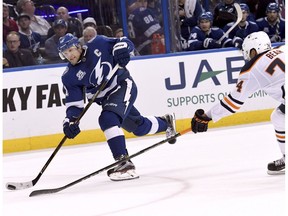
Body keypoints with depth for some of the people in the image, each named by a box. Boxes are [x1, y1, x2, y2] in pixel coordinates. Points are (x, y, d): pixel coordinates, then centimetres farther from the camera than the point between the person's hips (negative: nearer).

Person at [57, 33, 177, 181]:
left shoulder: (97, 45, -15)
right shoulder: (69, 77, -6)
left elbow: (125, 42, -9)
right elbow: (74, 103, -6)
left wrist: (121, 50, -31)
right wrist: (70, 121, -23)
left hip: (123, 85, -6)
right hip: (107, 98, 6)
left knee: (108, 118, -30)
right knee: (139, 127, 16)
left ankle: (125, 164, -33)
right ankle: (166, 122, 51)